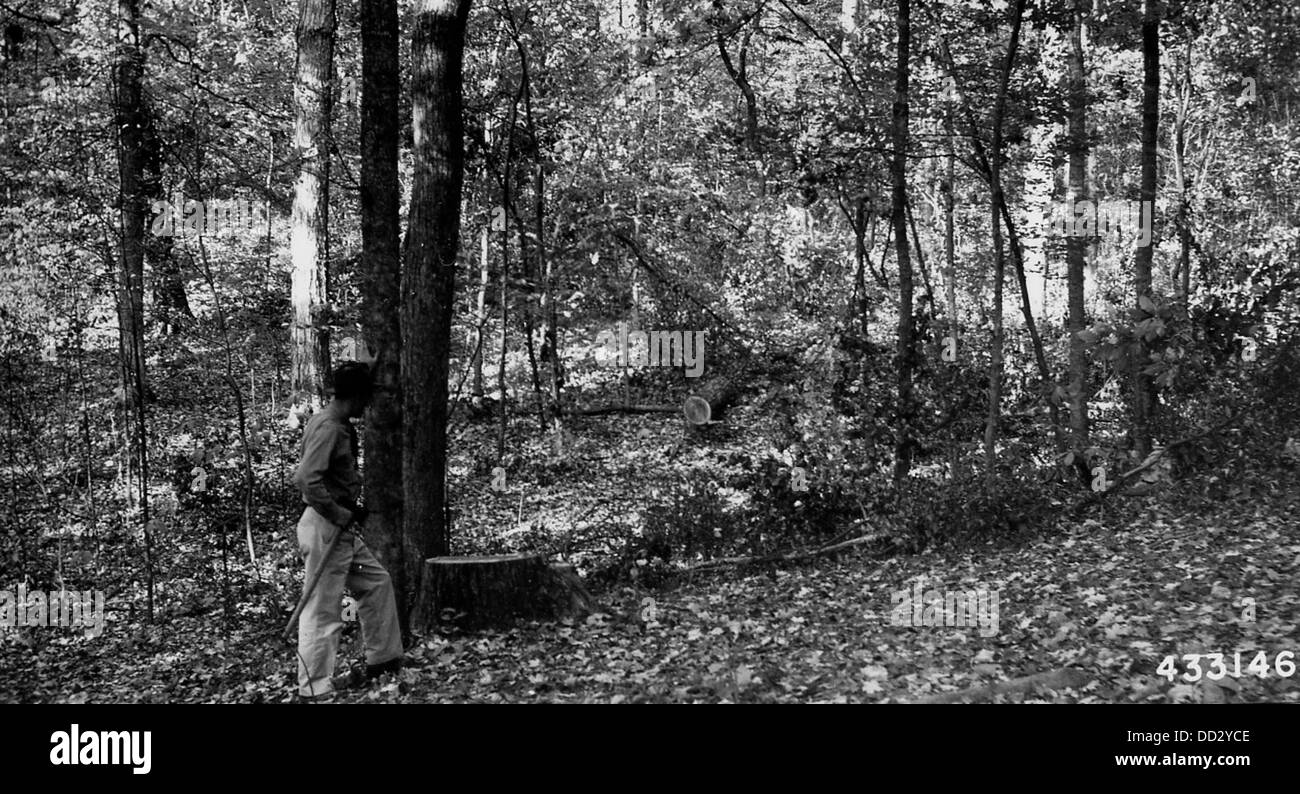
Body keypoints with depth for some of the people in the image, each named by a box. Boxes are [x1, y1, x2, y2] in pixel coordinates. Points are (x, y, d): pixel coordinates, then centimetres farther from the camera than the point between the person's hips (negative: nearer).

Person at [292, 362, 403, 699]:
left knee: (377, 582, 18)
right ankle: (315, 685, 8)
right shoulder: (328, 428, -19)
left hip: (341, 528, 10)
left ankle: (382, 659, 27)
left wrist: (349, 510, 11)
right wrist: (341, 515, -20)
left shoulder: (340, 424, 11)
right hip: (324, 528, -10)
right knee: (323, 609, -2)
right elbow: (307, 480, -30)